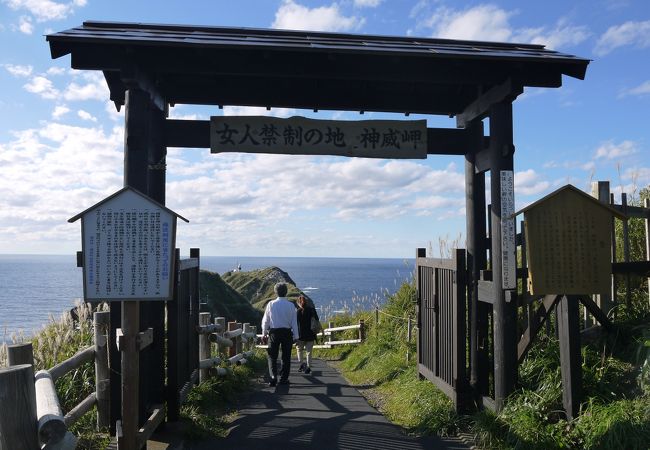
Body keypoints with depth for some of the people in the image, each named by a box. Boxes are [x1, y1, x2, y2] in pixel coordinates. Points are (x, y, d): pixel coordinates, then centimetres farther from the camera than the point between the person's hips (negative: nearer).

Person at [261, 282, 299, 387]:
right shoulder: (291, 305, -4)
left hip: (274, 332, 0)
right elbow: (294, 322, -2)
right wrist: (296, 336, 4)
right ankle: (284, 379, 15)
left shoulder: (271, 304, -3)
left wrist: (264, 334, 12)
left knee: (272, 356, 9)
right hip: (287, 332, 0)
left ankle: (273, 377, -5)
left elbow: (265, 320, 2)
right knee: (286, 357, 11)